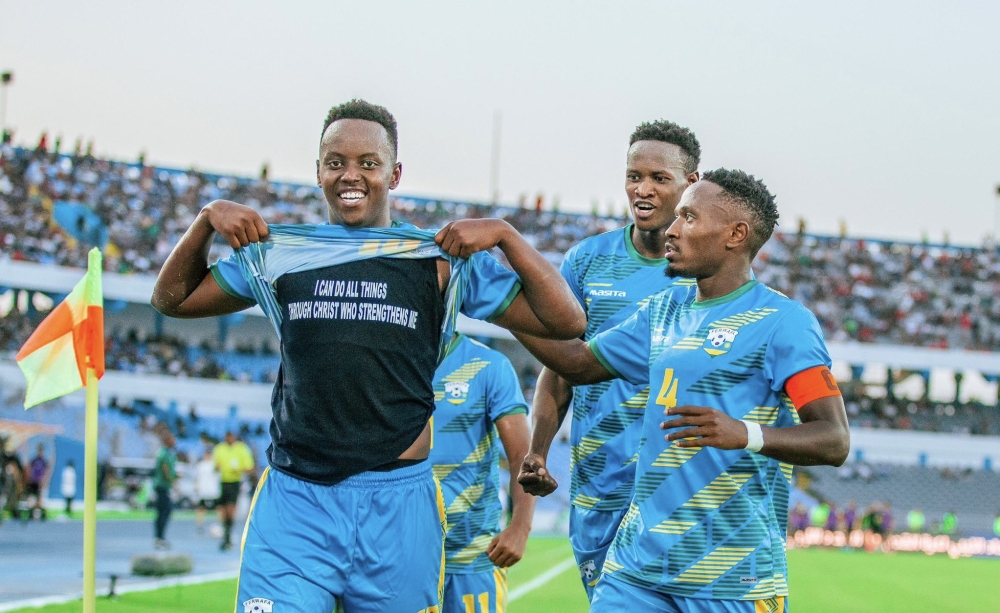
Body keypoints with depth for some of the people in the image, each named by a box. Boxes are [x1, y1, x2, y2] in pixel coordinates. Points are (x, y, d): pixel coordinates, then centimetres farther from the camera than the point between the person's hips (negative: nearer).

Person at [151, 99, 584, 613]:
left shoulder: (442, 260, 5)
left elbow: (565, 322, 3)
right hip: (293, 500, 1)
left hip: (398, 502, 0)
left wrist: (503, 234, -6)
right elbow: (172, 299, 21)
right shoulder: (278, 254, 11)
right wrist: (207, 220, 6)